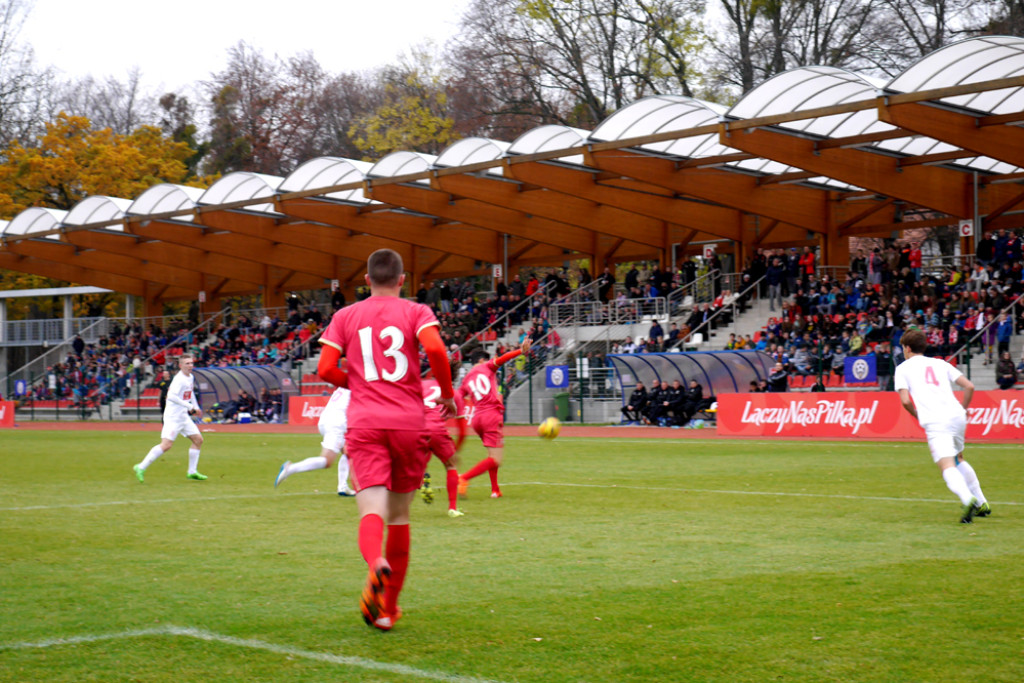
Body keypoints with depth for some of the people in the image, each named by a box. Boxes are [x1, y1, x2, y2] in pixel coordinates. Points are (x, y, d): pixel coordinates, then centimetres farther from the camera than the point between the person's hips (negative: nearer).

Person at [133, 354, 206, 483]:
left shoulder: (190, 378, 11)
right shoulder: (179, 379, -18)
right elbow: (171, 396, -30)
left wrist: (196, 408, 22)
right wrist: (190, 406, -27)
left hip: (184, 416, 9)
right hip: (173, 416, -9)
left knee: (198, 439, 9)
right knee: (166, 444, -16)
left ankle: (192, 472, 16)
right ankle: (141, 468, -8)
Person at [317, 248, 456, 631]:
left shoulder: (345, 317, 11)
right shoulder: (416, 312, 6)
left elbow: (326, 370, 3)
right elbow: (435, 348, -14)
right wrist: (447, 394, 0)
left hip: (364, 424, 0)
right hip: (409, 423, 0)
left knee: (371, 511, -11)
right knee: (399, 516, 14)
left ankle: (376, 562, -47)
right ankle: (388, 609, 21)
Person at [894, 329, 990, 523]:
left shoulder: (903, 368, 11)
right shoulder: (940, 363, 22)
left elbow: (905, 400, -2)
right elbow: (969, 386, 14)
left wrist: (918, 416, 15)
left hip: (935, 422, -5)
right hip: (957, 417, 5)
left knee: (948, 467, -14)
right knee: (959, 460, 26)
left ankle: (968, 500, -40)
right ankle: (981, 503, 25)